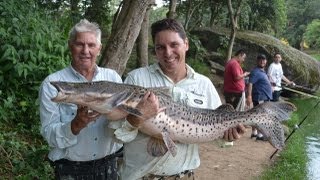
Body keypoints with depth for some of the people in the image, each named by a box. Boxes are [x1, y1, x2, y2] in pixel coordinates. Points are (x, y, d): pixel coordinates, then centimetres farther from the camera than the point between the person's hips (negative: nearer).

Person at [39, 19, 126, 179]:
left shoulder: (112, 77, -2)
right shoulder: (52, 83, -10)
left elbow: (124, 127, -6)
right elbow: (49, 135, -13)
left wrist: (116, 115, -27)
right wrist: (76, 125, -30)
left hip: (108, 164, 3)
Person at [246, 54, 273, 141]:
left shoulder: (262, 71, 15)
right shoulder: (255, 72, -16)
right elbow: (250, 84, -26)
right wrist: (249, 96, -35)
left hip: (264, 98, 10)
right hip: (260, 98, -10)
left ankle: (254, 132, 23)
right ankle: (259, 135, -1)